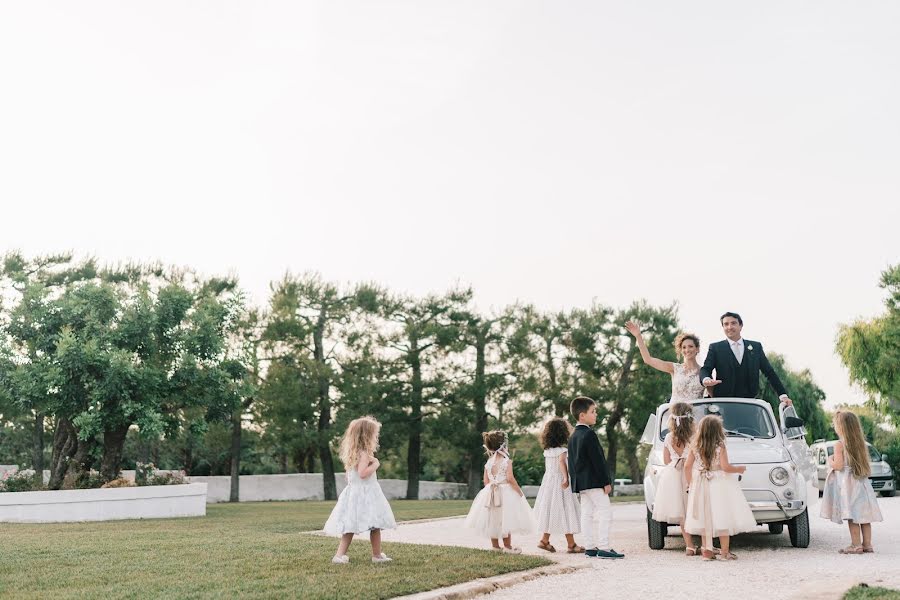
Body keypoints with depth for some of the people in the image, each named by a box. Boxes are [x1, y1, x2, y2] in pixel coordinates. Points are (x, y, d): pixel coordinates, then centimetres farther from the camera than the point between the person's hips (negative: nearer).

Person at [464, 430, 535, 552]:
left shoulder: (488, 462, 4)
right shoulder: (507, 461, -11)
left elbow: (486, 481, 5)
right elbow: (510, 478, -17)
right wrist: (519, 491, -9)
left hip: (491, 493, 5)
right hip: (506, 492, -5)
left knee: (493, 520, 12)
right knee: (506, 520, 1)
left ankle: (495, 546, 20)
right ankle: (507, 546, 4)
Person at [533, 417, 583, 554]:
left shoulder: (547, 450, 8)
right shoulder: (562, 449, -14)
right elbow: (561, 462, -31)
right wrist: (566, 477, -37)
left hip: (548, 480, 8)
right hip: (559, 482, -8)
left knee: (551, 511, 15)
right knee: (566, 512, -2)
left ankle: (545, 540, 18)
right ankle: (571, 544, 2)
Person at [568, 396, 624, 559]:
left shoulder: (573, 436, 15)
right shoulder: (589, 434, -14)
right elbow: (598, 460, -17)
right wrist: (606, 481, -15)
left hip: (580, 483, 10)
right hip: (594, 481, -10)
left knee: (587, 514, 9)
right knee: (605, 512, -7)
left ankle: (590, 547, 11)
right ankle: (603, 548, -10)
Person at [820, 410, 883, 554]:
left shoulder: (840, 444, -11)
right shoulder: (860, 443, 9)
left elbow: (838, 466, -18)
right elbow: (866, 465, 14)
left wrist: (830, 461, 2)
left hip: (847, 483, -7)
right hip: (861, 482, 7)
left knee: (852, 516, -5)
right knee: (864, 515, 8)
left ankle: (856, 545, -6)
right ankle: (867, 544, 12)